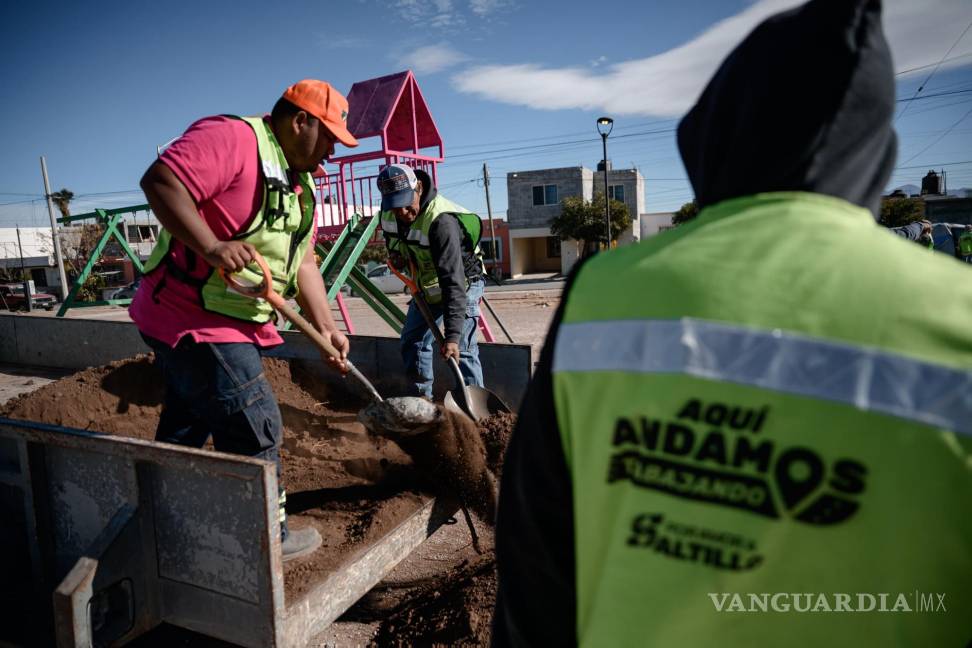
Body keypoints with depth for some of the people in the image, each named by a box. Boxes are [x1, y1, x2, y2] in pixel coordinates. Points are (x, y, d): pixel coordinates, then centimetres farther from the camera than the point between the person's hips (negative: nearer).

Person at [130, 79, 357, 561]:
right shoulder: (232, 139, -16)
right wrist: (211, 247, -34)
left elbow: (302, 263, 10)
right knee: (255, 431, -2)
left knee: (184, 431, 22)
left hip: (232, 325, 10)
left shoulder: (299, 186, 13)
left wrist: (325, 327, 3)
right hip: (195, 323, -10)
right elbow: (160, 181, -27)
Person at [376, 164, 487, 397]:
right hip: (425, 286, 8)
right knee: (412, 341, 13)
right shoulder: (388, 213, -13)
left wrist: (452, 335, -47)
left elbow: (453, 281, -42)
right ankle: (422, 398, 28)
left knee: (462, 350, -16)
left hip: (462, 283, -8)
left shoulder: (441, 221, -37)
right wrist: (395, 253, -8)